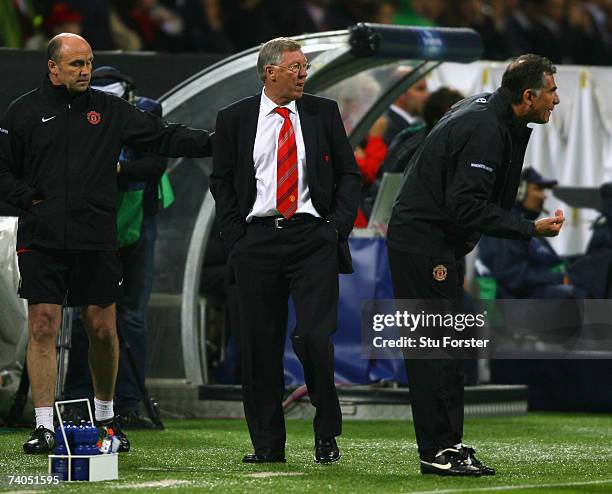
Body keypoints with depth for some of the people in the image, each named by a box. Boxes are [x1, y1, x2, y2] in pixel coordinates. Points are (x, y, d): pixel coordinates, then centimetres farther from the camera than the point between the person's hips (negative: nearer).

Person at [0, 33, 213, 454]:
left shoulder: (110, 110, 9)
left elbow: (164, 138, 7)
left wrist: (213, 143, -3)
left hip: (96, 241, 2)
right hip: (41, 242, -1)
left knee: (103, 328, 5)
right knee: (43, 328, -5)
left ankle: (106, 417, 23)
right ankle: (44, 427, -1)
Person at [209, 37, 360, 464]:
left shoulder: (323, 113, 8)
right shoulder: (234, 119, 7)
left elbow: (349, 174, 11)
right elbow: (221, 181, 11)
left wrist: (337, 227, 0)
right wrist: (236, 234, 1)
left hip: (313, 238, -1)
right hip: (257, 240, 1)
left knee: (314, 337, -12)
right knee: (261, 344, 2)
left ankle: (327, 435, 5)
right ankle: (267, 443, 9)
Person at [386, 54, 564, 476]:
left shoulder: (488, 111, 9)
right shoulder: (485, 131, -22)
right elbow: (466, 207, -27)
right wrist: (531, 229, -22)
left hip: (440, 243, 11)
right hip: (424, 245, -11)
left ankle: (447, 442, 16)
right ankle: (438, 452, -8)